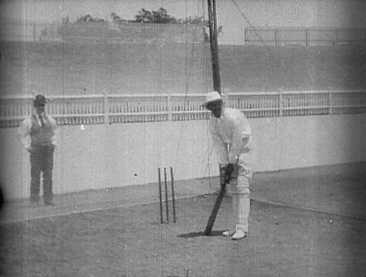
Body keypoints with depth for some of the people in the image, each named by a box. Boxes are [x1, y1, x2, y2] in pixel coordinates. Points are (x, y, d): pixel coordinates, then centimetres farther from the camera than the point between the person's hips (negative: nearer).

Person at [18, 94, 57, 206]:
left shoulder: (49, 119, 6)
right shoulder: (29, 121, -5)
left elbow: (53, 131, 23)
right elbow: (22, 134, 5)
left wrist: (53, 143, 13)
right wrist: (28, 146, 0)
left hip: (48, 149, 3)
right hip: (36, 150, -3)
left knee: (48, 174, 2)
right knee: (35, 175, -3)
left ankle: (48, 199, 7)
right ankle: (34, 200, 4)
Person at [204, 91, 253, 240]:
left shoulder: (233, 117, -26)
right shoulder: (212, 123, -3)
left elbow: (237, 142, -22)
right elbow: (219, 145, -2)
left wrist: (232, 164, -16)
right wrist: (223, 166, -8)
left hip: (245, 148, -8)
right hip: (232, 150, 8)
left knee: (241, 188, -15)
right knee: (233, 188, 6)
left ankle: (242, 228, -17)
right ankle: (236, 226, 12)